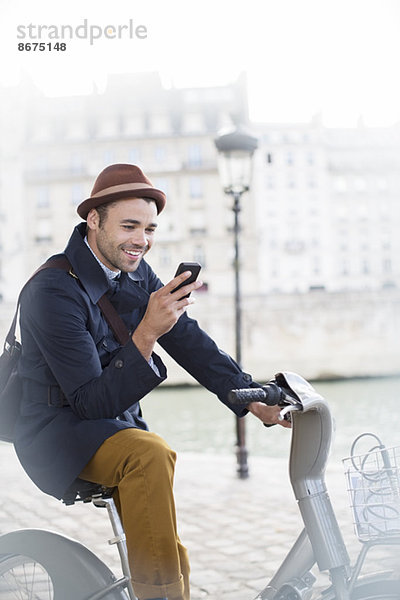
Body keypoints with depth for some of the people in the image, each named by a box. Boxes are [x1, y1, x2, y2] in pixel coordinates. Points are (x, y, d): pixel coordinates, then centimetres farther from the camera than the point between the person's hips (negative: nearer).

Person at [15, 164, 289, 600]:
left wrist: (255, 399, -8)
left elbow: (189, 341, 1)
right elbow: (93, 404, -26)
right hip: (58, 432, -7)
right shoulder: (52, 292, -22)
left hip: (116, 424, 7)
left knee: (174, 560, -1)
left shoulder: (136, 275, 1)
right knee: (151, 454, -35)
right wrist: (146, 335, -37)